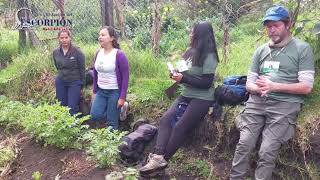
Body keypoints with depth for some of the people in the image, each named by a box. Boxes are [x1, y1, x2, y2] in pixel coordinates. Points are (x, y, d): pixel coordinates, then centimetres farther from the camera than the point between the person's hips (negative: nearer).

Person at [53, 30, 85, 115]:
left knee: (72, 108, -6)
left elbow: (82, 69, -4)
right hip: (60, 83, 5)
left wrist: (81, 83, 0)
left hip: (74, 82, -4)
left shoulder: (77, 52, -11)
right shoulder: (55, 52, 2)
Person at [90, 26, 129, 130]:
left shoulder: (119, 55, -15)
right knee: (95, 116, -5)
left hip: (115, 92, -6)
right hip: (101, 91, 6)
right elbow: (95, 73, 13)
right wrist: (94, 91, 12)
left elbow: (125, 77, -15)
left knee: (111, 122, 0)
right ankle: (118, 109, 16)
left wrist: (122, 97, -17)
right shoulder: (98, 53, 3)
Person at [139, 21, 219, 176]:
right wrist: (177, 73, -1)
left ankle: (162, 159, -3)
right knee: (166, 119, -12)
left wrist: (183, 79, -21)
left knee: (180, 127, -14)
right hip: (186, 95, 8)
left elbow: (206, 83, -18)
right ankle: (158, 156, -21)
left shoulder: (209, 57, -14)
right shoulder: (191, 51, 11)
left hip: (202, 98, -8)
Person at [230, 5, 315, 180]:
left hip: (284, 106, -3)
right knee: (244, 144, -11)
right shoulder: (260, 50, 15)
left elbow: (306, 87, -5)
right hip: (257, 102, 4)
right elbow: (249, 83, 15)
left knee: (267, 151, -15)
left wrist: (274, 86, -14)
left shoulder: (302, 49, 2)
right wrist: (258, 89, -9)